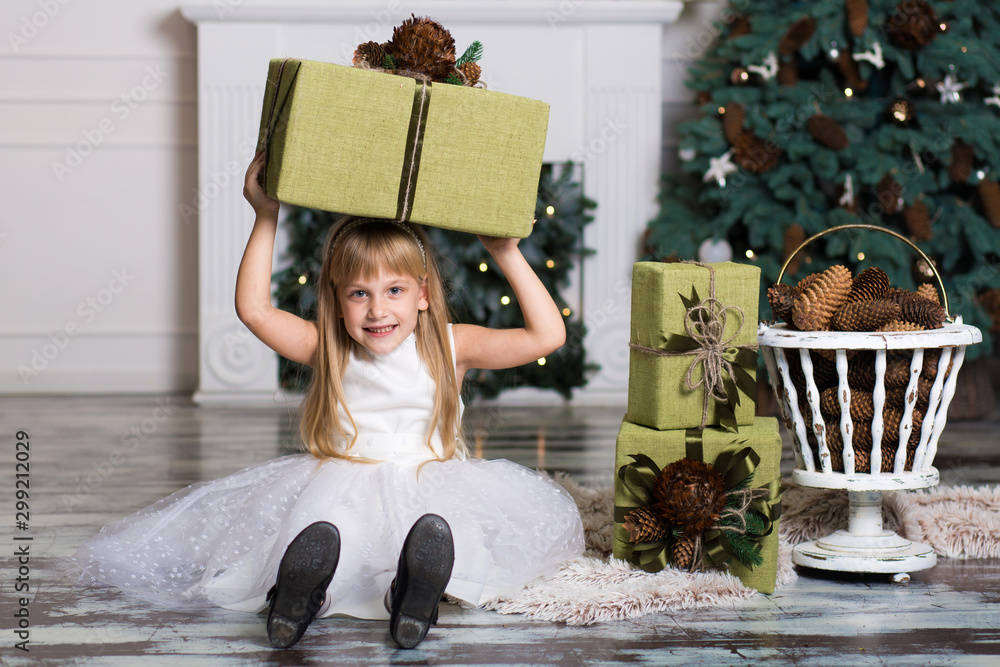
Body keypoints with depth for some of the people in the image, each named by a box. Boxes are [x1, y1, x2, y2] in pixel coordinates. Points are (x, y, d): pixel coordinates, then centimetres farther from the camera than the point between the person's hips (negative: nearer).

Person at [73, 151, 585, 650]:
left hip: (432, 489, 0)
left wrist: (506, 254, -3)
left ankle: (412, 591, -59)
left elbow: (547, 335, 1)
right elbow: (253, 309, -1)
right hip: (340, 491, 1)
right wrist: (266, 218, 0)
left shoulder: (449, 347, 7)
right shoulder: (329, 353, 10)